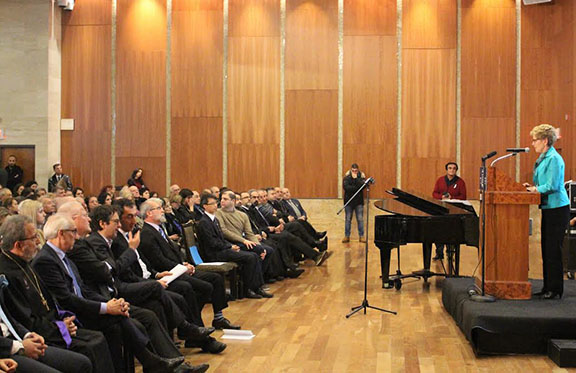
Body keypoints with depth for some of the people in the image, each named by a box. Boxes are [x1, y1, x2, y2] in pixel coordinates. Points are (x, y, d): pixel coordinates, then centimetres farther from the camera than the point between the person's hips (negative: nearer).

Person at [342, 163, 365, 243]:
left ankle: (361, 236, 6)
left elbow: (362, 185, -14)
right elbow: (345, 187, -13)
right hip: (349, 200, 0)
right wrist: (356, 188, -14)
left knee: (360, 219, 0)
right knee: (348, 219, 4)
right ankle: (347, 236, 8)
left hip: (359, 201, 0)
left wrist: (355, 178, -18)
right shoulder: (347, 176, -1)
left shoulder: (361, 176, 2)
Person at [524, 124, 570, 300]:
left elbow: (553, 186, -20)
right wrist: (532, 187, 6)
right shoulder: (543, 158, 15)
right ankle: (548, 287, 18)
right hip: (548, 208, 10)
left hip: (557, 208, -10)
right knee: (546, 247, 11)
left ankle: (555, 289, 1)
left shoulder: (554, 159, -15)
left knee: (553, 249, -6)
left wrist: (535, 189, -8)